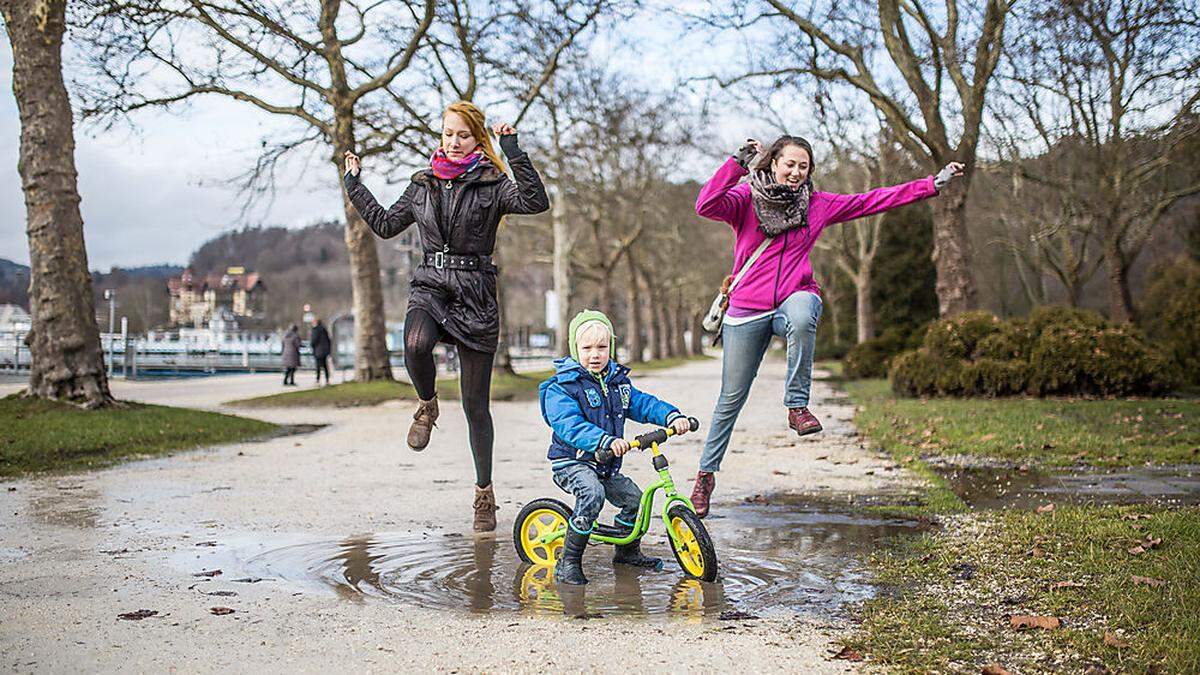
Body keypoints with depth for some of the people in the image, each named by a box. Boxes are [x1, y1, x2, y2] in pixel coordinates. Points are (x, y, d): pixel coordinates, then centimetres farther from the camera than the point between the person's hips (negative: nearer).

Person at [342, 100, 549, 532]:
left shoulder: (492, 184, -1)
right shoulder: (423, 184, 12)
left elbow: (536, 202, -21)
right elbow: (385, 225, 23)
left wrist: (513, 151, -23)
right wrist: (354, 184, 23)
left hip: (475, 296, -2)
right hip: (430, 288, 2)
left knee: (476, 404, 2)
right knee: (415, 345, -35)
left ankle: (484, 494, 17)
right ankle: (427, 406, -1)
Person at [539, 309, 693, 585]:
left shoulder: (617, 381, 10)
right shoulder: (560, 387, -15)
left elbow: (643, 404, 4)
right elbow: (570, 426, -29)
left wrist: (671, 416, -17)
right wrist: (606, 441, -44)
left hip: (606, 465, 7)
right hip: (571, 462, -7)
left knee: (634, 498, -1)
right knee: (592, 493, -32)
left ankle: (627, 551, 27)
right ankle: (569, 561, -22)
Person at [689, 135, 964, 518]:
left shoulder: (818, 205, 8)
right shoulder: (746, 199, -1)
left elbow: (874, 200, 8)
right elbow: (706, 206, -20)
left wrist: (933, 184, 5)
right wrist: (738, 163, -20)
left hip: (794, 299, 1)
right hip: (747, 310, -1)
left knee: (802, 317, -39)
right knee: (731, 398, 3)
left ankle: (797, 406, -23)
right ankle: (706, 473, 22)